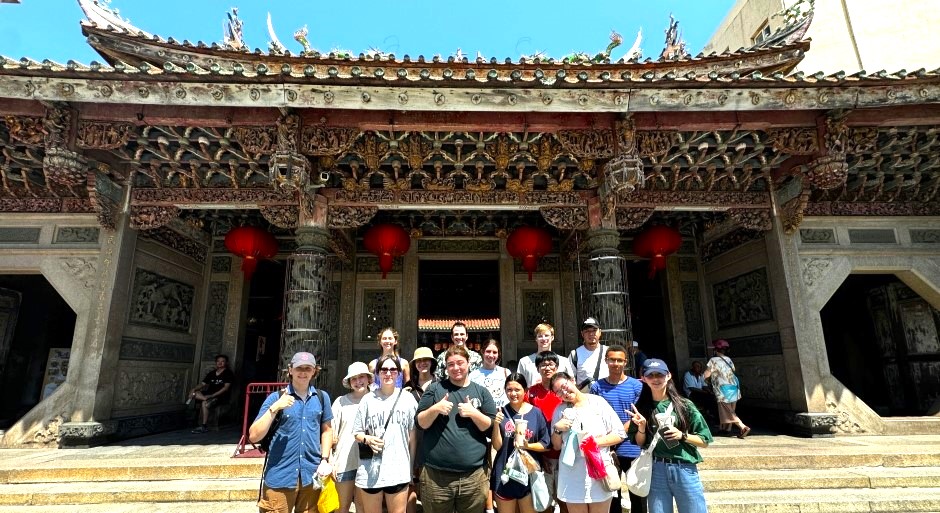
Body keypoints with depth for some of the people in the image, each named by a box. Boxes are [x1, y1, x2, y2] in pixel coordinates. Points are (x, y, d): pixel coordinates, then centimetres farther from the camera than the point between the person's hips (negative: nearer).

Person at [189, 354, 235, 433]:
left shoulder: (229, 373, -3)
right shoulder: (212, 373, 17)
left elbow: (226, 387, -13)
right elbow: (203, 384, 13)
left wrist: (212, 395, -22)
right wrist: (194, 389, -9)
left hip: (221, 396, -6)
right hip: (209, 394, 6)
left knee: (204, 403, -31)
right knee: (194, 393, -15)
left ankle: (204, 427, -24)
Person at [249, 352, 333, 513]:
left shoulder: (322, 397, 4)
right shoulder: (276, 397, -5)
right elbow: (253, 436, -9)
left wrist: (325, 460, 2)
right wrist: (274, 408, -19)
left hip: (312, 476, 3)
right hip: (280, 477, -2)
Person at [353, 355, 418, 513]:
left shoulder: (407, 398, 0)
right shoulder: (368, 400, 0)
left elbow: (412, 435, 5)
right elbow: (357, 433, 5)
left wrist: (412, 466, 6)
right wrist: (367, 439, -16)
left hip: (399, 471, 0)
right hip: (370, 471, 1)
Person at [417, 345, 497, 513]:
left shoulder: (481, 392, 6)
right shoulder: (434, 389, 4)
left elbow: (491, 428, 2)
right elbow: (421, 423, 1)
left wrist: (473, 413, -13)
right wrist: (435, 409, -16)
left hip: (473, 475, 1)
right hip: (436, 474, 0)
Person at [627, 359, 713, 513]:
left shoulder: (684, 405, -2)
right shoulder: (642, 407, 3)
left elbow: (704, 441, 3)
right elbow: (639, 443, 8)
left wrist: (682, 435, -13)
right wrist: (641, 427, -10)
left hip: (684, 469, -1)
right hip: (656, 470, 1)